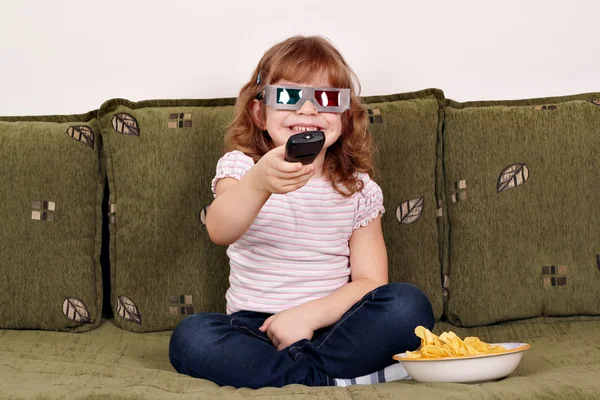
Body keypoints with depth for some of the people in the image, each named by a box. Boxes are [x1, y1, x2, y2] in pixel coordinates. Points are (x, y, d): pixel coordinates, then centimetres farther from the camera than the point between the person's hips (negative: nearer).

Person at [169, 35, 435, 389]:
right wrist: (259, 184, -43)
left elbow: (369, 281, 1)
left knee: (410, 305, -24)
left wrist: (308, 314, -17)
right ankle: (336, 376, -25)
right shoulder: (241, 168, 2)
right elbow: (220, 232, -21)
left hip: (331, 327, 1)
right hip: (254, 328, -1)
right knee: (190, 337, -31)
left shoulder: (359, 189, 7)